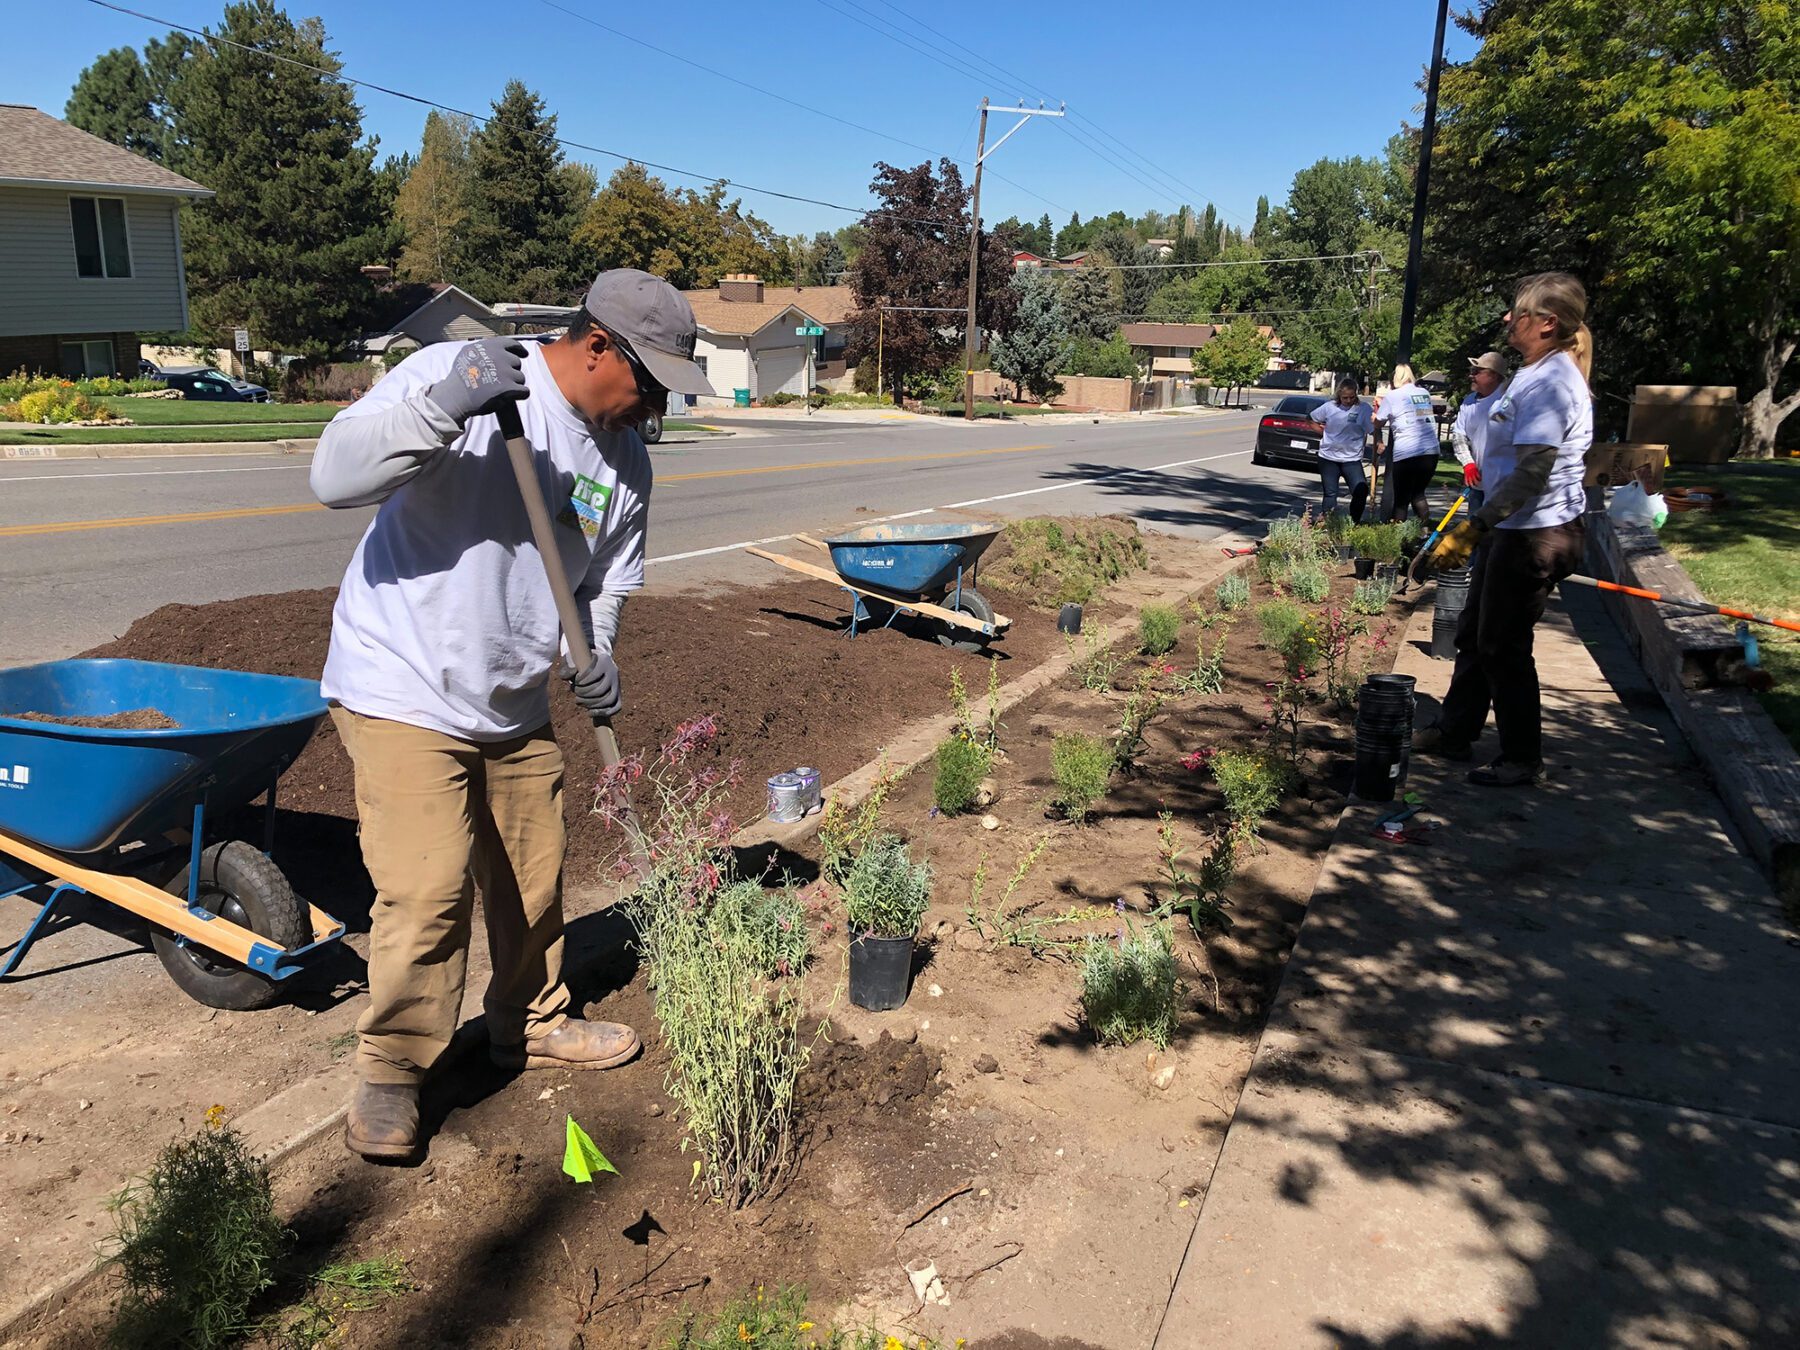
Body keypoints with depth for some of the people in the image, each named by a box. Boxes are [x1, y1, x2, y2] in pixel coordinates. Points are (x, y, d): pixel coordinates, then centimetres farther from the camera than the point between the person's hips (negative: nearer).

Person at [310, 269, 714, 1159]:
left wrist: (594, 662, -10)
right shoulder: (450, 374, -17)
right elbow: (335, 475, -25)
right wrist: (444, 407, -37)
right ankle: (390, 1071, 12)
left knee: (533, 878, 16)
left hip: (516, 707, 7)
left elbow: (605, 589, 10)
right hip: (404, 693, -6)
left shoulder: (625, 462, 2)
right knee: (429, 889, -10)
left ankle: (532, 1023, 40)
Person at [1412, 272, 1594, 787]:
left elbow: (1531, 474, -27)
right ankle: (1455, 732, 31)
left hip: (1534, 533, -11)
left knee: (1503, 646, -1)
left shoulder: (1550, 383, -20)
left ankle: (1523, 759, 13)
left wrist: (1471, 529, -27)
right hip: (1514, 528, 11)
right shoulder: (1536, 374, 12)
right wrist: (1478, 525, 21)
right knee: (1474, 632, 18)